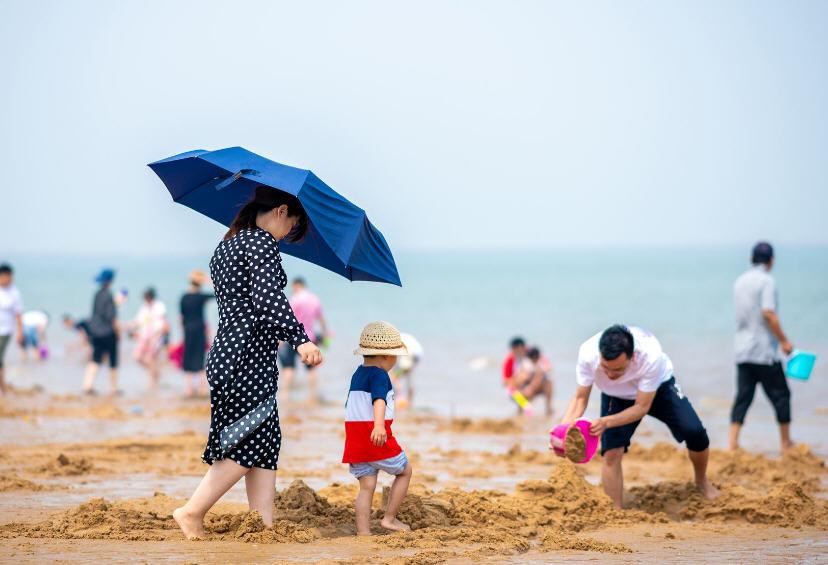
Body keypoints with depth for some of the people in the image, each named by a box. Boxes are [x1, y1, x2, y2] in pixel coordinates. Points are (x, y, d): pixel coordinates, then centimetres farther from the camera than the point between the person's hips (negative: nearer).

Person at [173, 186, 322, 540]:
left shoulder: (225, 248, 19)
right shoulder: (262, 242, -8)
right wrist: (300, 339, -32)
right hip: (248, 356, -10)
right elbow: (267, 298, -23)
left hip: (226, 351, 10)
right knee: (249, 445, -5)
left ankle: (264, 526, 2)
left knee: (264, 444, 7)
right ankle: (192, 512, -2)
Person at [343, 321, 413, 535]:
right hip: (379, 439, -7)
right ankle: (389, 518, 11)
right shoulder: (379, 375, -11)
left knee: (366, 487, 6)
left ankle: (363, 532, -1)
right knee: (404, 471, 13)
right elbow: (379, 400, -30)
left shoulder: (357, 374, 17)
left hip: (355, 439, 8)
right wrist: (379, 425, -46)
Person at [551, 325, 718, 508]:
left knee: (694, 432, -15)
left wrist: (606, 422, -46)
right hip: (616, 396, 1)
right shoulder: (588, 354, -36)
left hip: (658, 388, -1)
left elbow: (642, 407, -31)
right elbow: (580, 398, -21)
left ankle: (702, 482, 15)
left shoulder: (651, 355, -41)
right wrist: (563, 428, -40)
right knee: (611, 453, -15)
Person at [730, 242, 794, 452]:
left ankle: (733, 442, -3)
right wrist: (784, 341, -15)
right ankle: (786, 442, 11)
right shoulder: (766, 281, -11)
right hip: (764, 352, -7)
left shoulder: (740, 281, 13)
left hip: (742, 350, 7)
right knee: (780, 395, 5)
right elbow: (768, 314, -20)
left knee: (743, 396, 5)